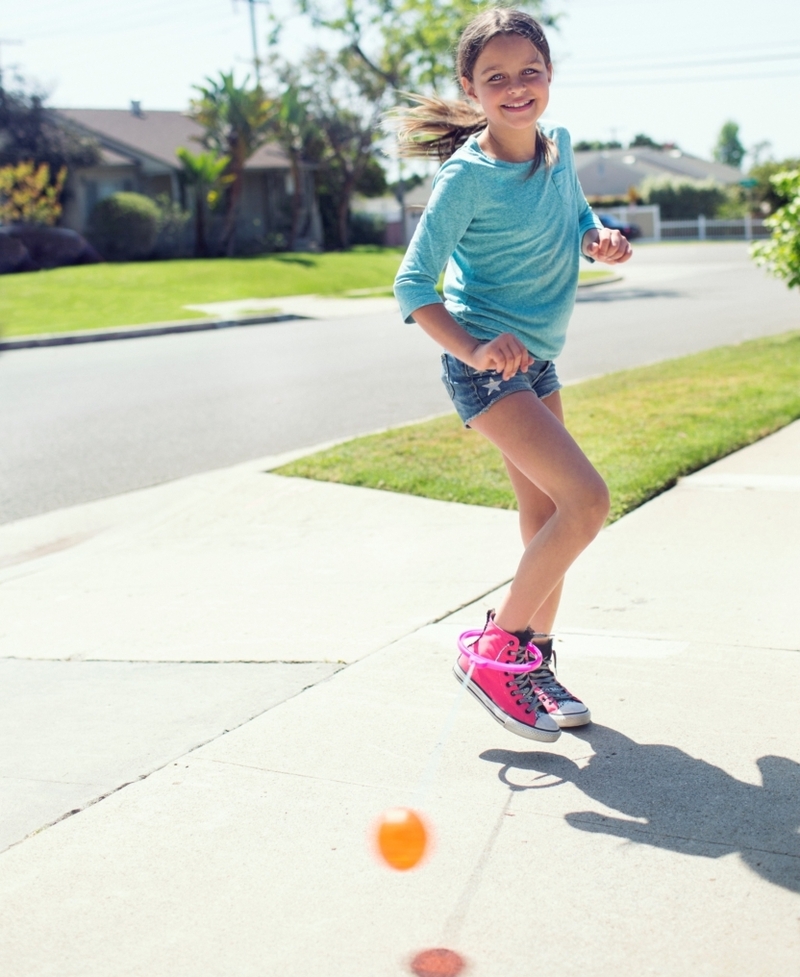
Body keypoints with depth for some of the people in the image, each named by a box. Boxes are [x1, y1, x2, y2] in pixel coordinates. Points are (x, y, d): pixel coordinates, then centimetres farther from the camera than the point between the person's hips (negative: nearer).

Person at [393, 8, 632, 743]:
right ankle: (493, 652, -7)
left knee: (546, 521, 10)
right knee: (587, 499, -19)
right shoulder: (468, 175, -17)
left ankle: (536, 665, 25)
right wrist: (473, 349, -33)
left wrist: (601, 239, -3)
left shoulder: (558, 145, 3)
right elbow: (414, 285, -18)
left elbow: (578, 219, 21)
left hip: (536, 358, 8)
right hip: (485, 365, -8)